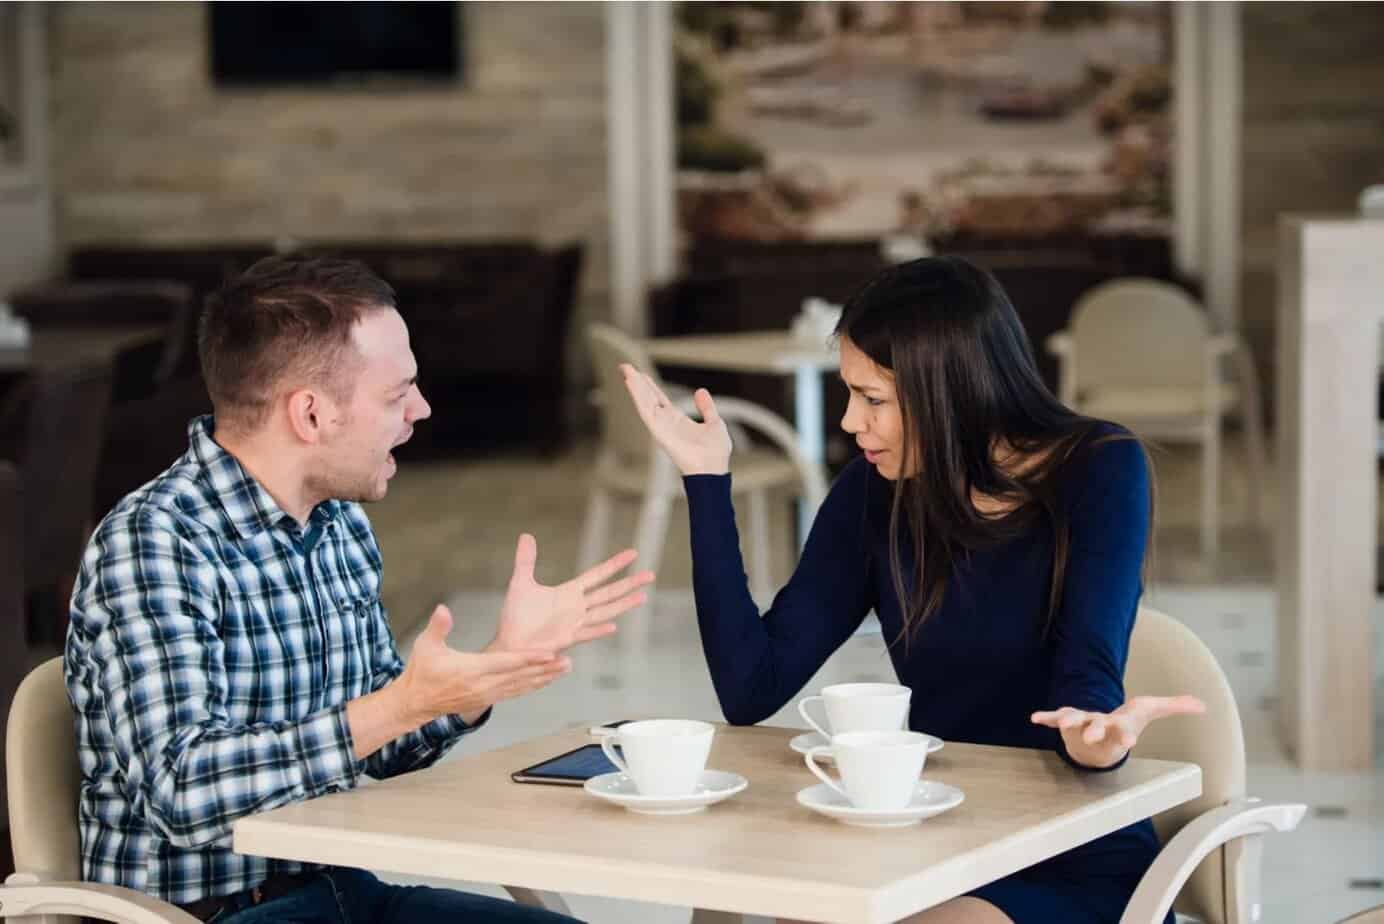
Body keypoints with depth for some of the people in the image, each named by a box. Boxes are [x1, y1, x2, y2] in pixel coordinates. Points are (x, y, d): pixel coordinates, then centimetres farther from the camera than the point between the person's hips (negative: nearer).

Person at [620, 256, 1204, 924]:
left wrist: (1096, 733, -45)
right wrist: (706, 480, -8)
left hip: (1078, 867, -3)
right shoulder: (876, 492, -1)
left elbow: (1087, 669, -21)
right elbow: (752, 690, -4)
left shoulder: (1099, 472, -10)